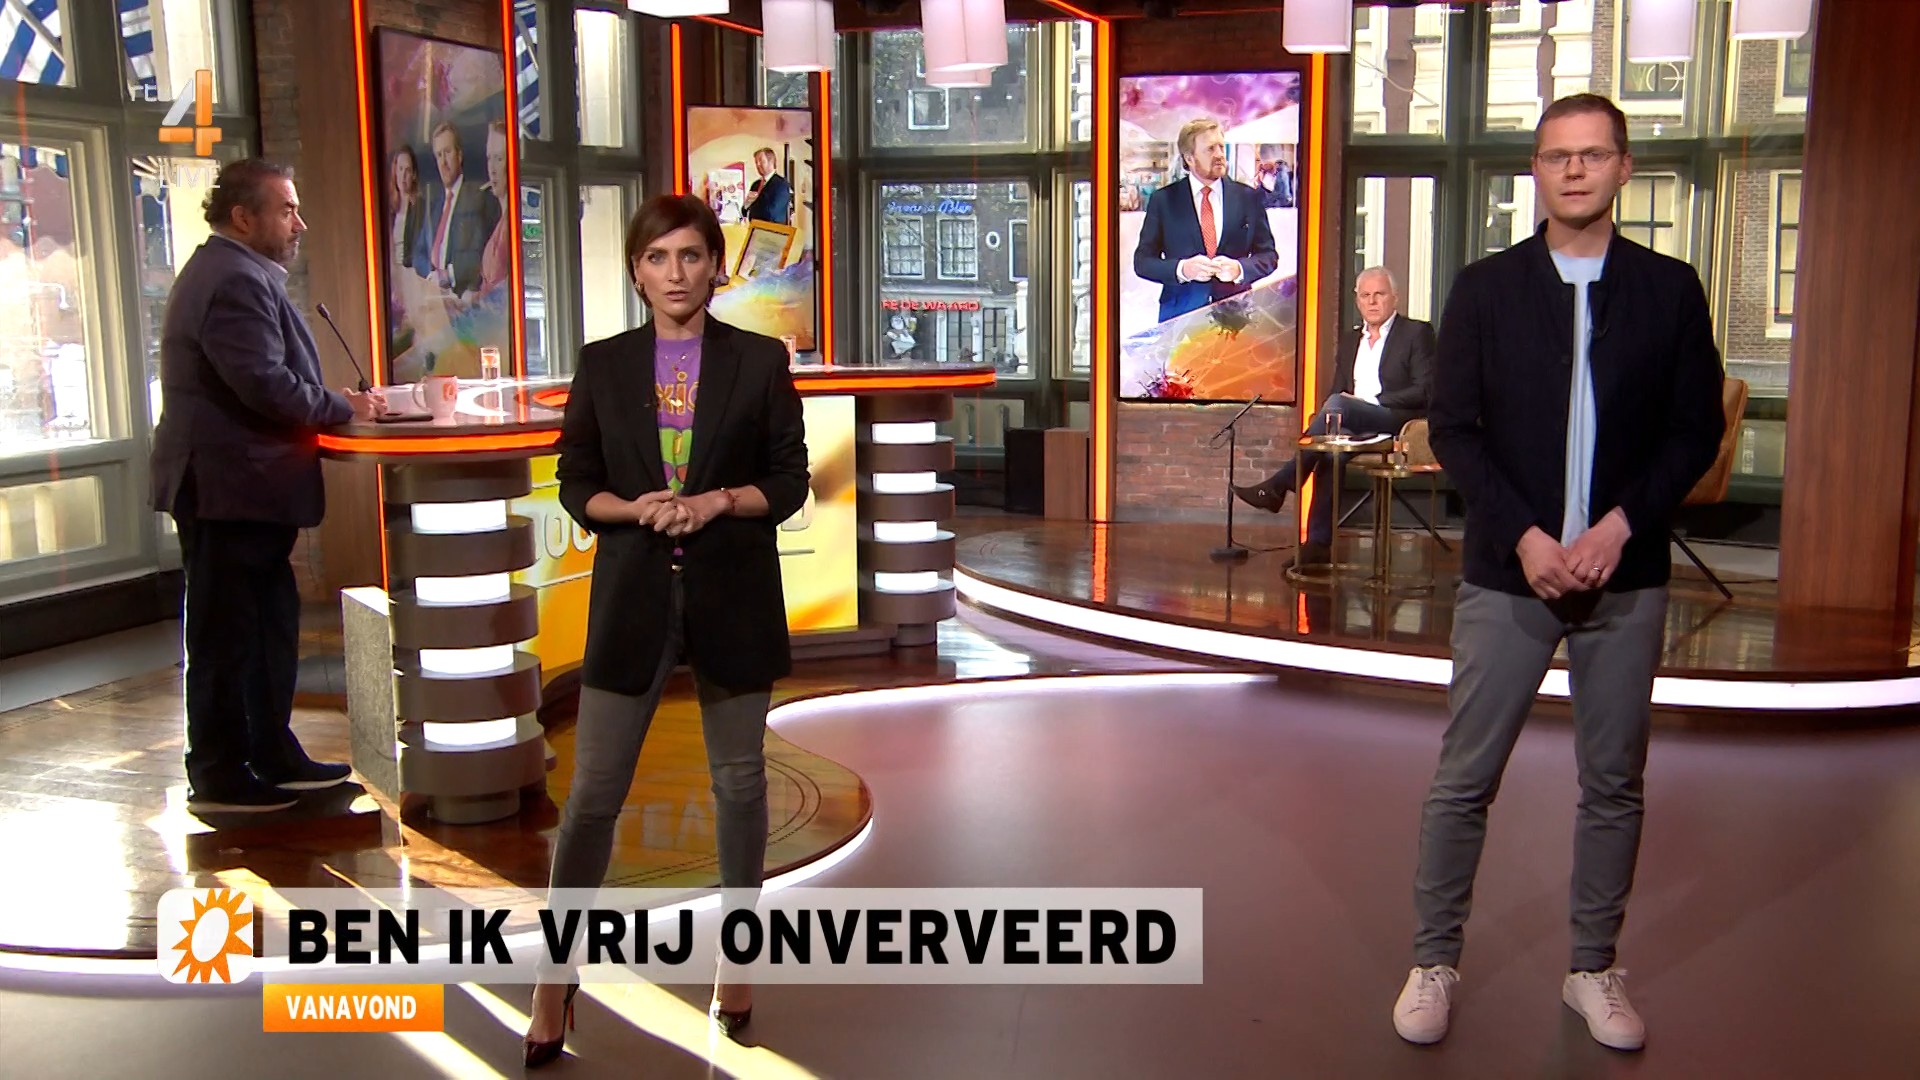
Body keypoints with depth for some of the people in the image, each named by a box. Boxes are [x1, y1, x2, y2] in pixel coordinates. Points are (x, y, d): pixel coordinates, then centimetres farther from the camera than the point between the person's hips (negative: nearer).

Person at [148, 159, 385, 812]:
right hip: (230, 490, -11)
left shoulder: (226, 272, 18)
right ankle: (220, 777, 9)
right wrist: (344, 408, -11)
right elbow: (266, 386, -26)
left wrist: (333, 405, 7)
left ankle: (272, 757, 26)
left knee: (268, 626, 17)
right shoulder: (236, 282, -18)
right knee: (227, 637, -1)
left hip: (230, 486, 11)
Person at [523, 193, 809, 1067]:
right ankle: (555, 977, 15)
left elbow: (790, 481, -1)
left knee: (738, 781, 10)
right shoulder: (604, 364, 3)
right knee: (593, 790, 1)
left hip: (733, 594, 0)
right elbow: (575, 484, 3)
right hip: (632, 594, 0)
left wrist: (718, 501, -17)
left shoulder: (760, 361, 0)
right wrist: (637, 508, -16)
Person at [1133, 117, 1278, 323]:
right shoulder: (1163, 200, 5)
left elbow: (1268, 255, 10)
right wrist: (1182, 269, -16)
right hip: (1180, 315, -1)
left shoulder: (1248, 197, 9)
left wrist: (1239, 269, -11)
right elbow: (1142, 260, 3)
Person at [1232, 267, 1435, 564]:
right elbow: (1338, 391, 21)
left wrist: (1371, 402, -14)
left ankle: (1277, 487, -30)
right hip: (1354, 425, 5)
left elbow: (1425, 391, -5)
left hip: (1398, 423, -5)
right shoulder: (1349, 340, 23)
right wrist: (1327, 415, -4)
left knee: (1338, 405, -31)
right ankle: (1318, 544, -31)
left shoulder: (1417, 333, 6)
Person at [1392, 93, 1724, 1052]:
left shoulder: (1670, 290, 5)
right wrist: (1524, 536, -13)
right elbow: (1452, 428, -1)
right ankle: (1434, 963, 15)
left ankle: (1594, 971, 23)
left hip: (1626, 577, 1)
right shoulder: (1484, 289, 2)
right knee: (1463, 781, 2)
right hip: (1508, 573, -1)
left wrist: (1622, 523, -11)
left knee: (1614, 784, 9)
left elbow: (1697, 430, 3)